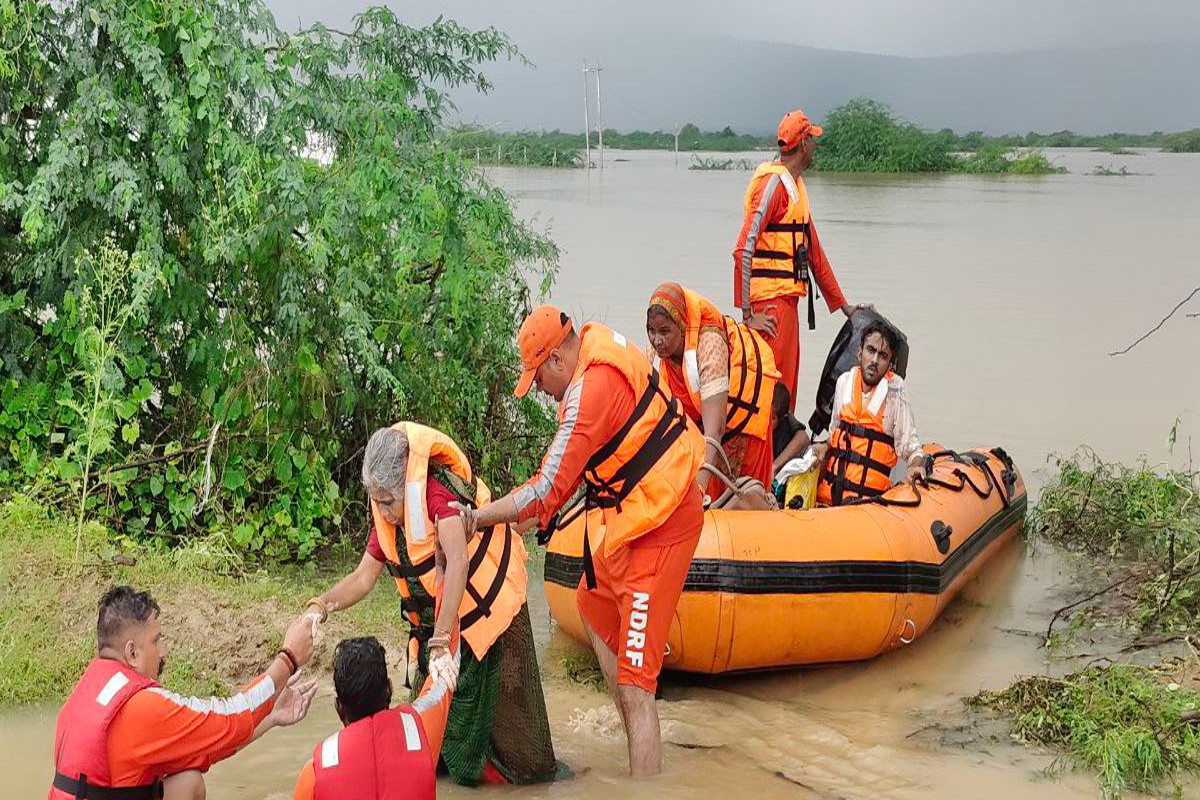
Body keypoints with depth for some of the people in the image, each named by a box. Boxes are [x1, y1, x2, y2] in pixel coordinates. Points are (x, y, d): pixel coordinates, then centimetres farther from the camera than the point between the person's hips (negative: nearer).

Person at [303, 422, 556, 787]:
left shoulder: (438, 490, -27)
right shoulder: (387, 517, -2)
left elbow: (458, 561, -41)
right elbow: (363, 577, 1)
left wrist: (441, 644, -46)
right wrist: (321, 606, -19)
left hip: (488, 613, -7)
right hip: (436, 627, 7)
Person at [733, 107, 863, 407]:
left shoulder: (796, 185, 18)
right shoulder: (773, 182, -12)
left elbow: (813, 249, 23)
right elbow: (744, 249, -20)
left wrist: (843, 305, 23)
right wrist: (747, 313, -21)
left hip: (787, 300, 10)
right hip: (770, 301, -10)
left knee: (787, 385, 13)